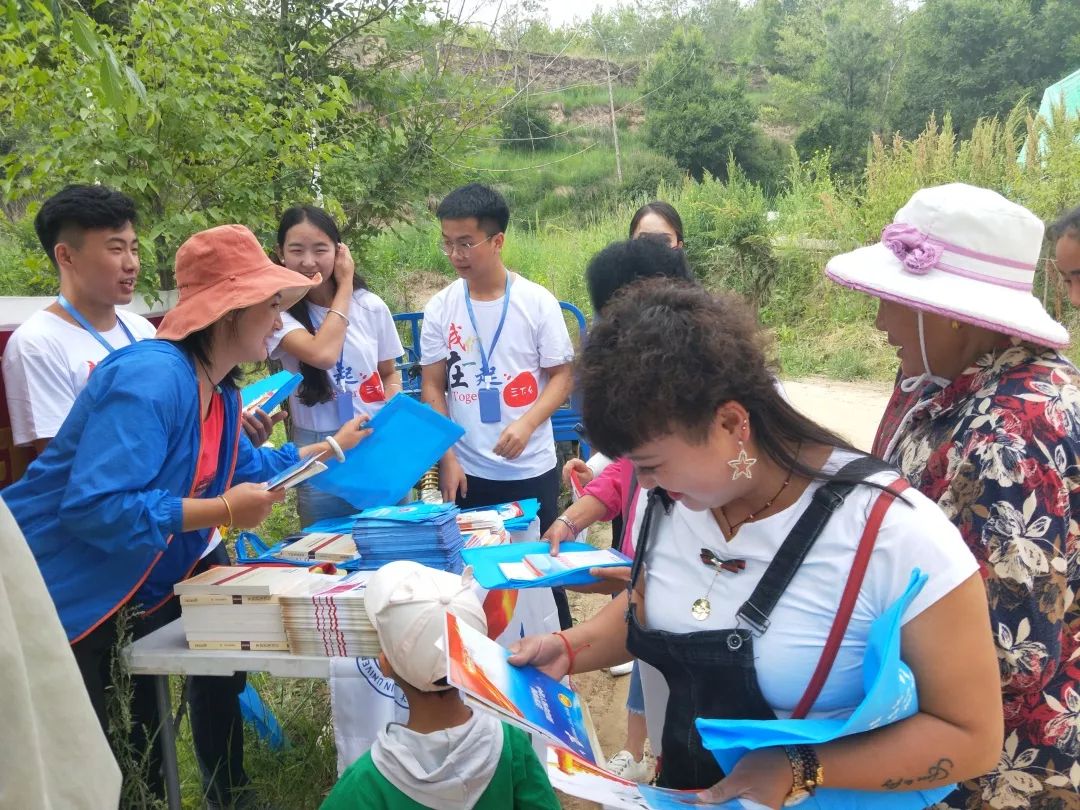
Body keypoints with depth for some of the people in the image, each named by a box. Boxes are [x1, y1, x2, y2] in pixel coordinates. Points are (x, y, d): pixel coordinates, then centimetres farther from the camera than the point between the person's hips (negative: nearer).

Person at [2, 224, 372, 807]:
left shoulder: (220, 389, 2)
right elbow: (93, 508, -38)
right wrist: (223, 512, -33)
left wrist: (333, 445, 21)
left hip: (137, 589, 9)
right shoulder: (151, 377, -31)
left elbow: (246, 470, 20)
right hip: (58, 601, -9)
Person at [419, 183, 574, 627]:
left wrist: (526, 424, -20)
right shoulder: (440, 307, -1)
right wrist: (447, 458, -3)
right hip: (466, 471, 2)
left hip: (532, 469, -1)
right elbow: (432, 386, 3)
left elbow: (561, 376, -3)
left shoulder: (537, 301, -7)